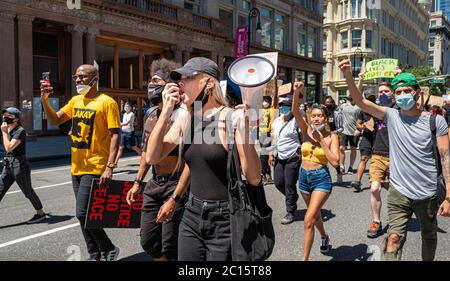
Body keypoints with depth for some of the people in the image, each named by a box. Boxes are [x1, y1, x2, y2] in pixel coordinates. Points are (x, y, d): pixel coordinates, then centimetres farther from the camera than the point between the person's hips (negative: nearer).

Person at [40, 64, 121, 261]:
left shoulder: (107, 102, -10)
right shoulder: (75, 101, 12)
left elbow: (114, 136, -14)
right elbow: (55, 120, 15)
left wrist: (109, 167, -22)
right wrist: (44, 99, -1)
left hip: (94, 168, -8)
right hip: (77, 167, 8)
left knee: (82, 213, -12)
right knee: (84, 214, 13)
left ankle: (109, 250, 8)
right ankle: (95, 255, 28)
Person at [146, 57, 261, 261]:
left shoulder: (232, 118, -15)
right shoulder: (185, 118, 3)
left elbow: (254, 178, -18)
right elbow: (152, 158, -3)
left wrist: (244, 130, -29)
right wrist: (165, 113, -10)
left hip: (224, 219, -5)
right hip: (192, 215, 6)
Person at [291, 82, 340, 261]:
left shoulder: (331, 136, -8)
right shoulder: (306, 130, -3)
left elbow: (335, 162, -17)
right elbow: (295, 112, -19)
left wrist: (321, 141, -18)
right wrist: (297, 92, -34)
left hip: (321, 179, -4)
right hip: (304, 177, 5)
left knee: (308, 219, -11)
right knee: (314, 213, 25)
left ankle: (304, 258, 0)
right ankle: (324, 236, 55)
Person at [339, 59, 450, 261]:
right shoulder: (391, 115, -3)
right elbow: (360, 101, -13)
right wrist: (347, 74, -28)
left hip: (427, 194, 1)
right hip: (399, 191, 0)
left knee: (429, 237, 22)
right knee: (394, 238, -7)